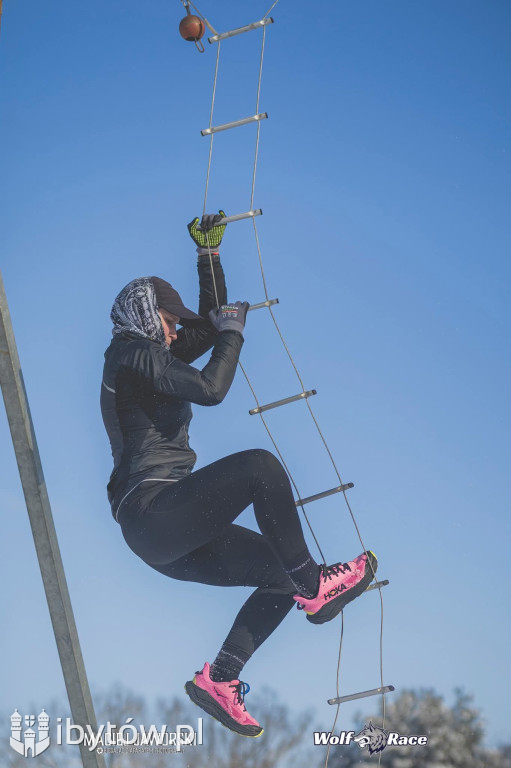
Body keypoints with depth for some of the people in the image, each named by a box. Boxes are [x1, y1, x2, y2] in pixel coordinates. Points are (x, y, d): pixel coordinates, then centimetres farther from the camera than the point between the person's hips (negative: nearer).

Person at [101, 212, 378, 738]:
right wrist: (233, 331, -5)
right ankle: (313, 588, -12)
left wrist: (209, 254, 27)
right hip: (152, 511, -10)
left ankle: (218, 679, 1)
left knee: (279, 574, 6)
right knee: (260, 466, -21)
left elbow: (208, 324, 32)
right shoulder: (134, 353, -6)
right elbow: (210, 388, -20)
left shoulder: (148, 355, 22)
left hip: (163, 538, 10)